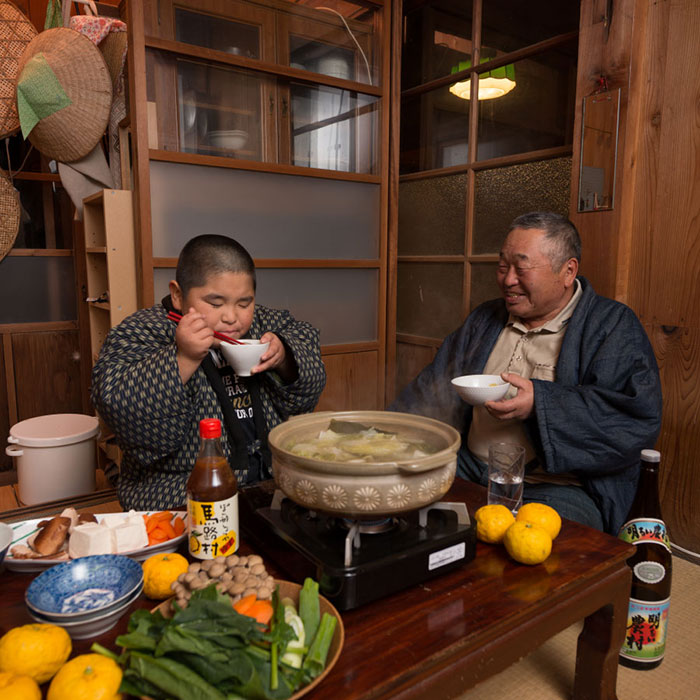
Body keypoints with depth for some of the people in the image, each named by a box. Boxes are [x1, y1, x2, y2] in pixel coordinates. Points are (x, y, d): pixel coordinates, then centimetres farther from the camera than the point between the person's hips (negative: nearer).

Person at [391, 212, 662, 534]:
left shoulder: (614, 326, 0)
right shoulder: (484, 319, 18)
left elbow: (639, 417, -13)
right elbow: (435, 388, 16)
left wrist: (540, 403, -22)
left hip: (559, 486, -5)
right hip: (468, 469, 6)